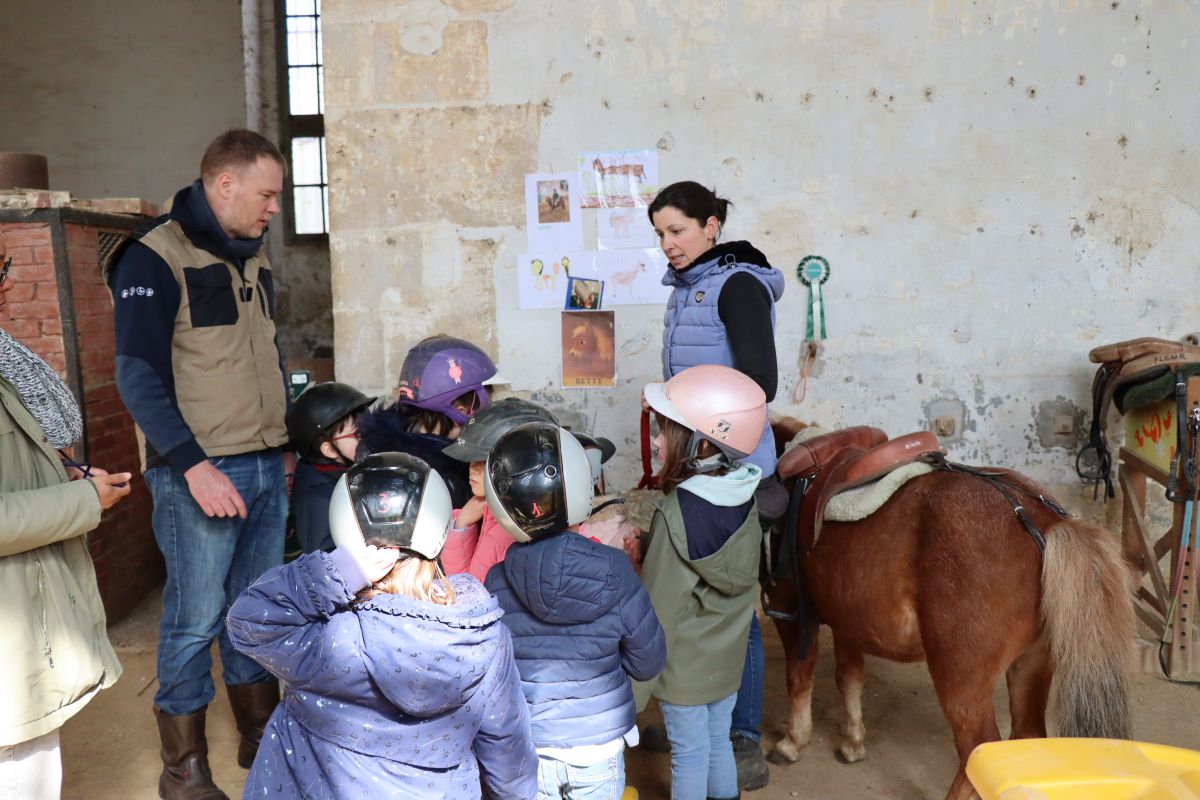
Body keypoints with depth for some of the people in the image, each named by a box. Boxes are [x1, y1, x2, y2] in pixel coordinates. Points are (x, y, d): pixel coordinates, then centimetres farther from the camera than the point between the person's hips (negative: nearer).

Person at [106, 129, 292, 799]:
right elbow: (140, 379, -14)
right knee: (196, 622, 2)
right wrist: (193, 465, -20)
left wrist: (286, 443, 19)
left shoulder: (254, 258, 15)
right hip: (201, 473, -7)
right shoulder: (155, 258, -9)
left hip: (267, 468, 7)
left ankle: (261, 739, 30)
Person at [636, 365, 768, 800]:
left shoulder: (677, 513, -27)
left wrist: (634, 691, -13)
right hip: (728, 656, 6)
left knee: (689, 755, 12)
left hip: (684, 666, -6)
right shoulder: (746, 500, -8)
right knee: (719, 743, 23)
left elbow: (658, 608, -22)